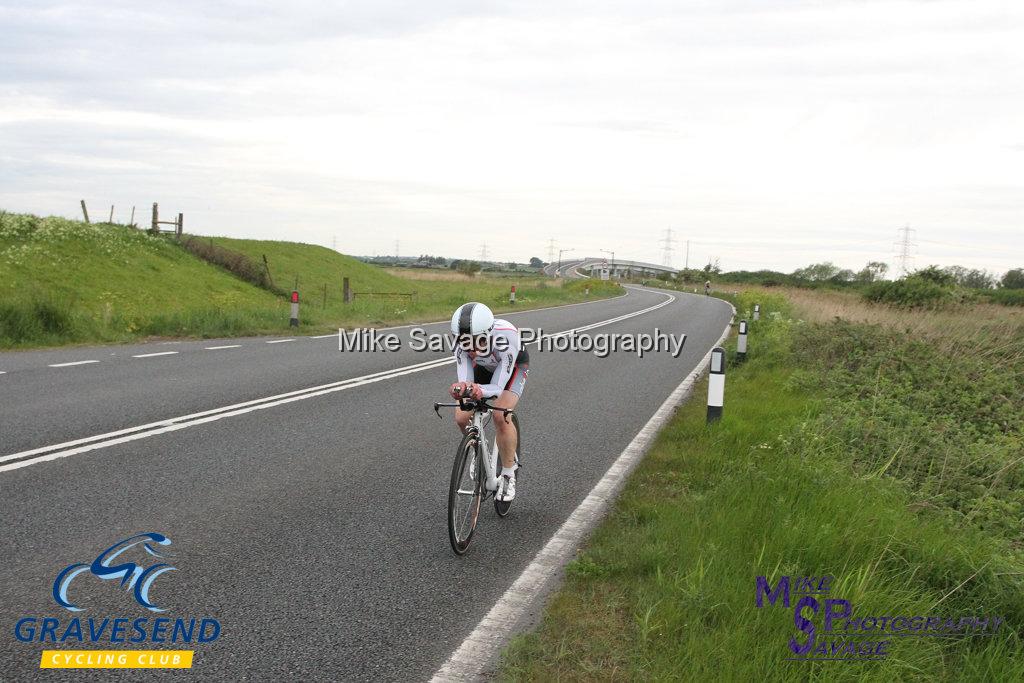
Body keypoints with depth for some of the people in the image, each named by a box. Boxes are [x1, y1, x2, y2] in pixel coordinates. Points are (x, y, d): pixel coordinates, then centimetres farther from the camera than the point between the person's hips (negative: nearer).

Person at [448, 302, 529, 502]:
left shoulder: (505, 338, -43)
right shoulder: (463, 341, -32)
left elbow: (497, 388, -41)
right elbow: (465, 380, -36)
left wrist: (479, 390, -63)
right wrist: (461, 388, -60)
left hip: (514, 366, -4)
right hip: (483, 367, 4)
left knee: (500, 416, -26)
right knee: (462, 418, -11)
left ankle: (508, 475, -7)